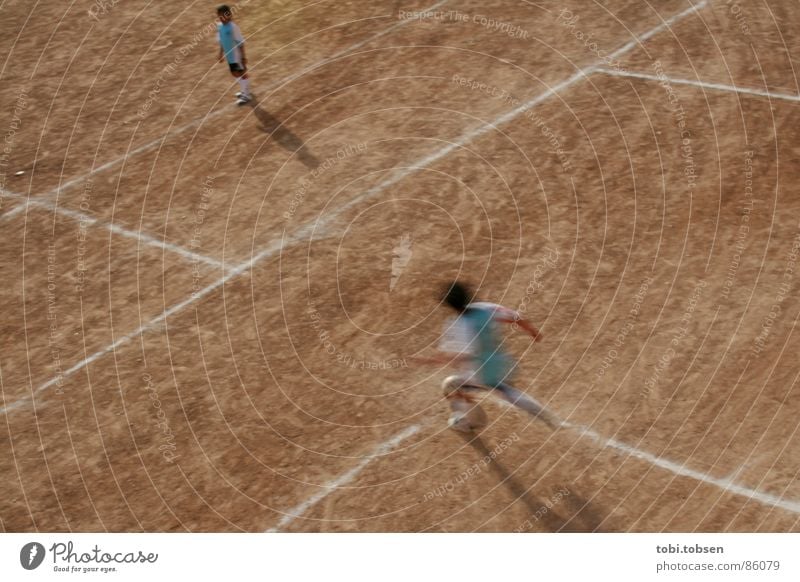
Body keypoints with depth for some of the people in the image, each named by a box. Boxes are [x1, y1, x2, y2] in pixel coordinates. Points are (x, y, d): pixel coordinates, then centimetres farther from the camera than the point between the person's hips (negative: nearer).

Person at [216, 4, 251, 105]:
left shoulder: (233, 27, -24)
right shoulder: (220, 26, -3)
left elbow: (240, 42, -20)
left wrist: (243, 56, -18)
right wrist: (221, 53, 16)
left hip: (237, 55, -8)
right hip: (229, 55, 8)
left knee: (242, 73, 6)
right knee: (235, 73, 21)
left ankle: (246, 95, 19)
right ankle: (244, 90, 40)